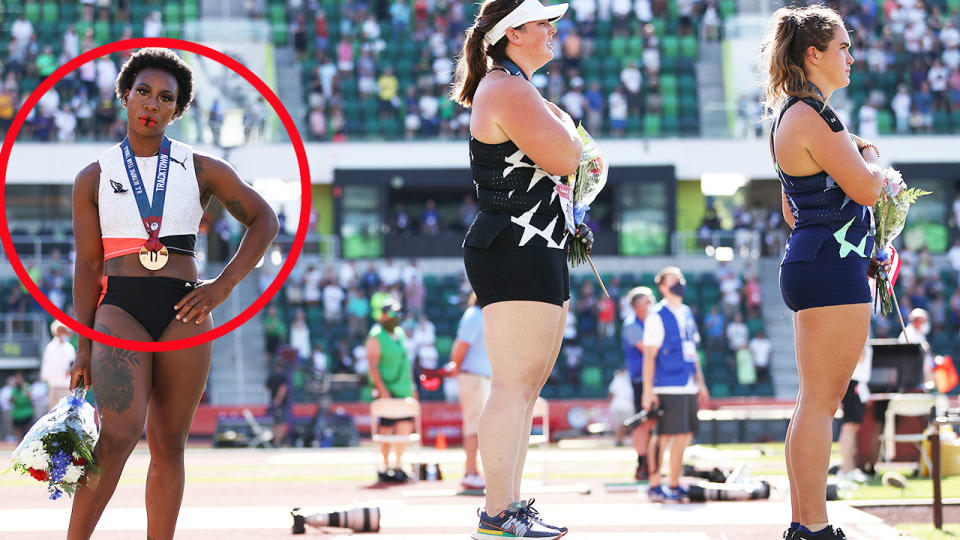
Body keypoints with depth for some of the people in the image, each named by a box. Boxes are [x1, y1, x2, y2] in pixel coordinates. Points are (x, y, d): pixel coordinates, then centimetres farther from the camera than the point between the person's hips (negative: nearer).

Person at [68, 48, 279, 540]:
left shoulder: (202, 170, 10)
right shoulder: (94, 178, 9)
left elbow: (264, 220, 15)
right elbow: (87, 265, 6)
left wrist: (225, 284, 2)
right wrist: (84, 347, 0)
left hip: (183, 312, 2)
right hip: (120, 307, -2)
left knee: (168, 444, 2)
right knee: (120, 432, -21)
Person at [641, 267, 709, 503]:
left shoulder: (687, 314, 16)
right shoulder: (657, 316, -5)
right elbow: (649, 355, -9)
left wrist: (700, 383, 20)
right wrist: (648, 391, -14)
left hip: (689, 387, 7)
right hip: (667, 388, -7)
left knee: (685, 435, 7)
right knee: (664, 436, -6)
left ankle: (674, 485, 15)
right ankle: (654, 485, -1)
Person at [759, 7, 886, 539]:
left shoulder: (791, 116, 19)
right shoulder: (813, 117, -14)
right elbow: (865, 188, -18)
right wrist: (872, 156, 2)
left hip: (808, 264, 11)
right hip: (832, 263, -11)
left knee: (816, 401, 12)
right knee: (821, 400, -9)